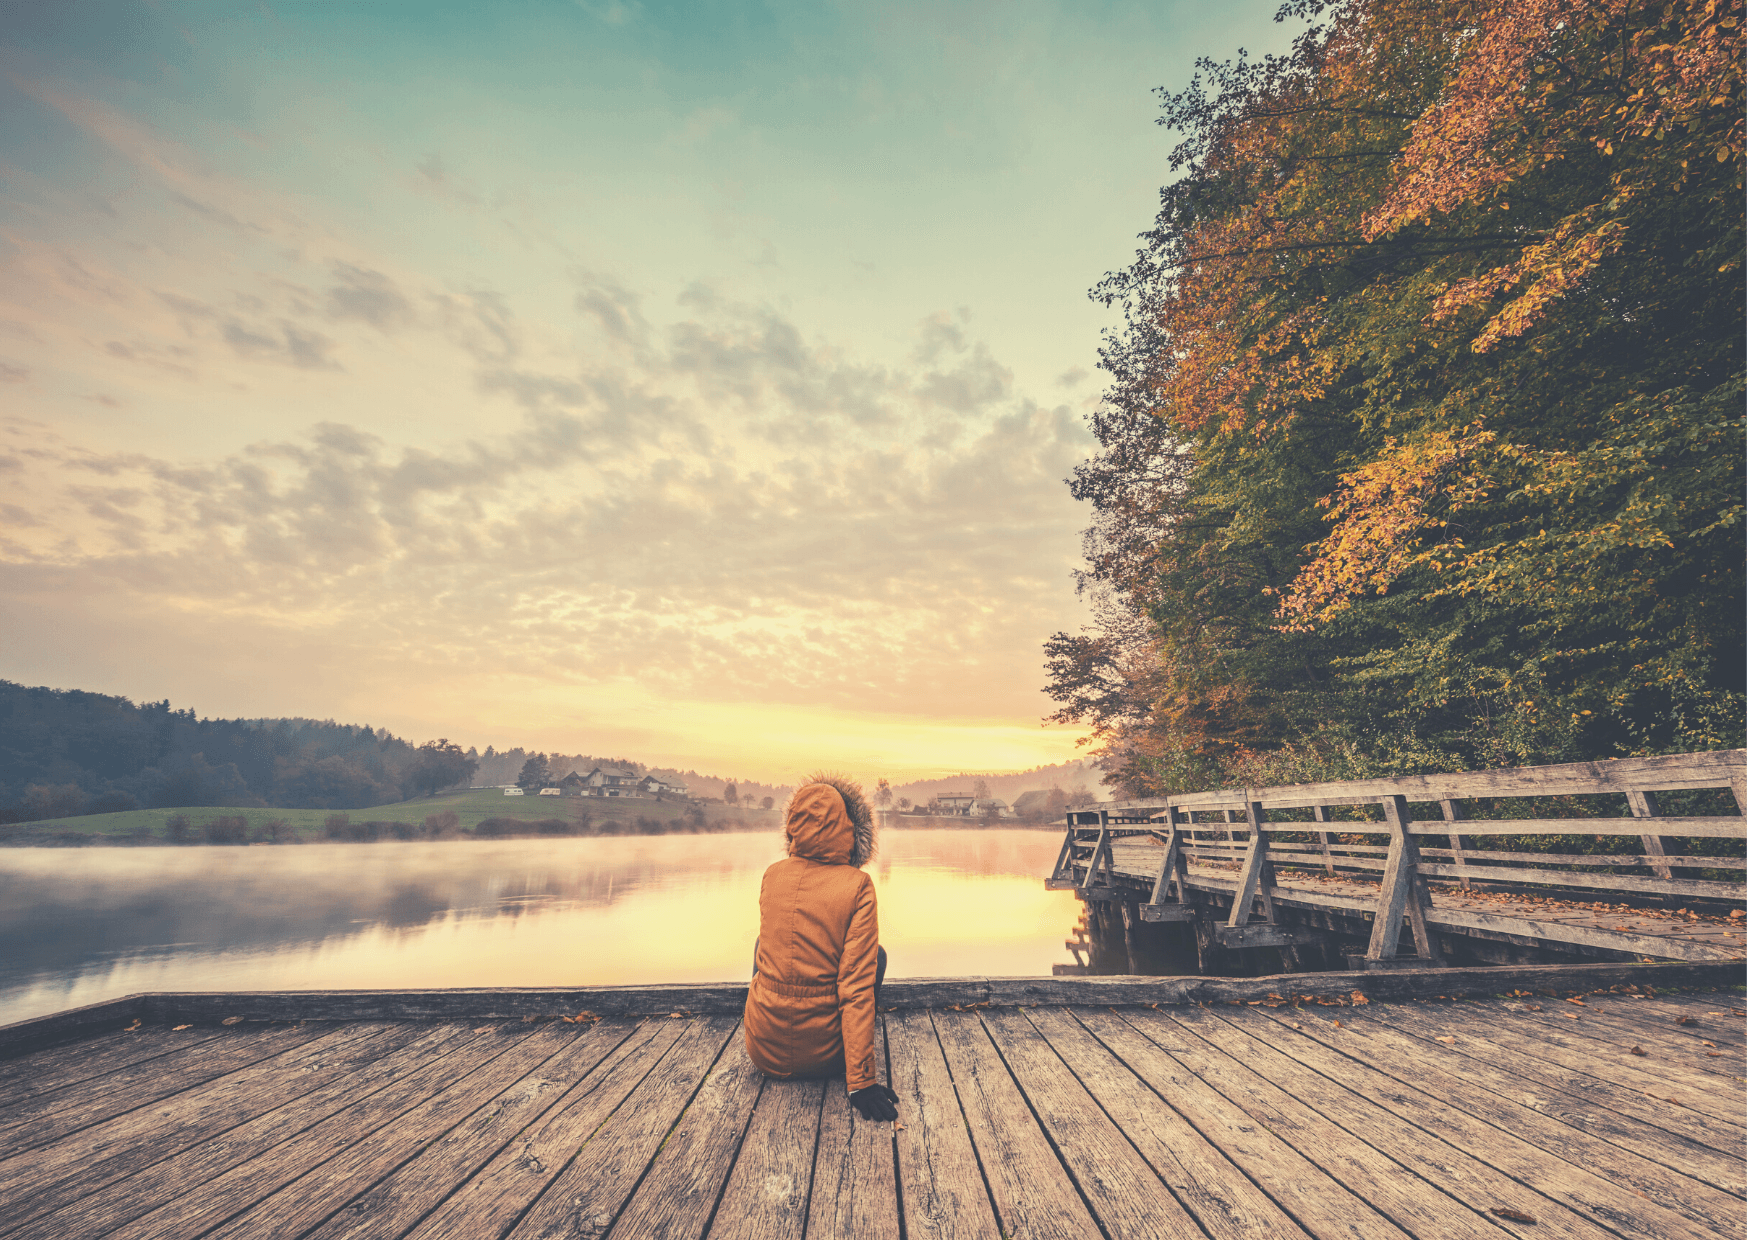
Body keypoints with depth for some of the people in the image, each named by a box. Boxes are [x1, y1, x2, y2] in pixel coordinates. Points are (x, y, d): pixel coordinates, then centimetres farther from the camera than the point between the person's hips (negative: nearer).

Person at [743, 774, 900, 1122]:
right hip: (823, 1056, -3)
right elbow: (858, 987, -18)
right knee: (876, 955, 20)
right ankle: (854, 1067, 20)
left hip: (764, 1052, 3)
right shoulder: (857, 886, -16)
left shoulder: (771, 875, -4)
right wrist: (861, 1081, -14)